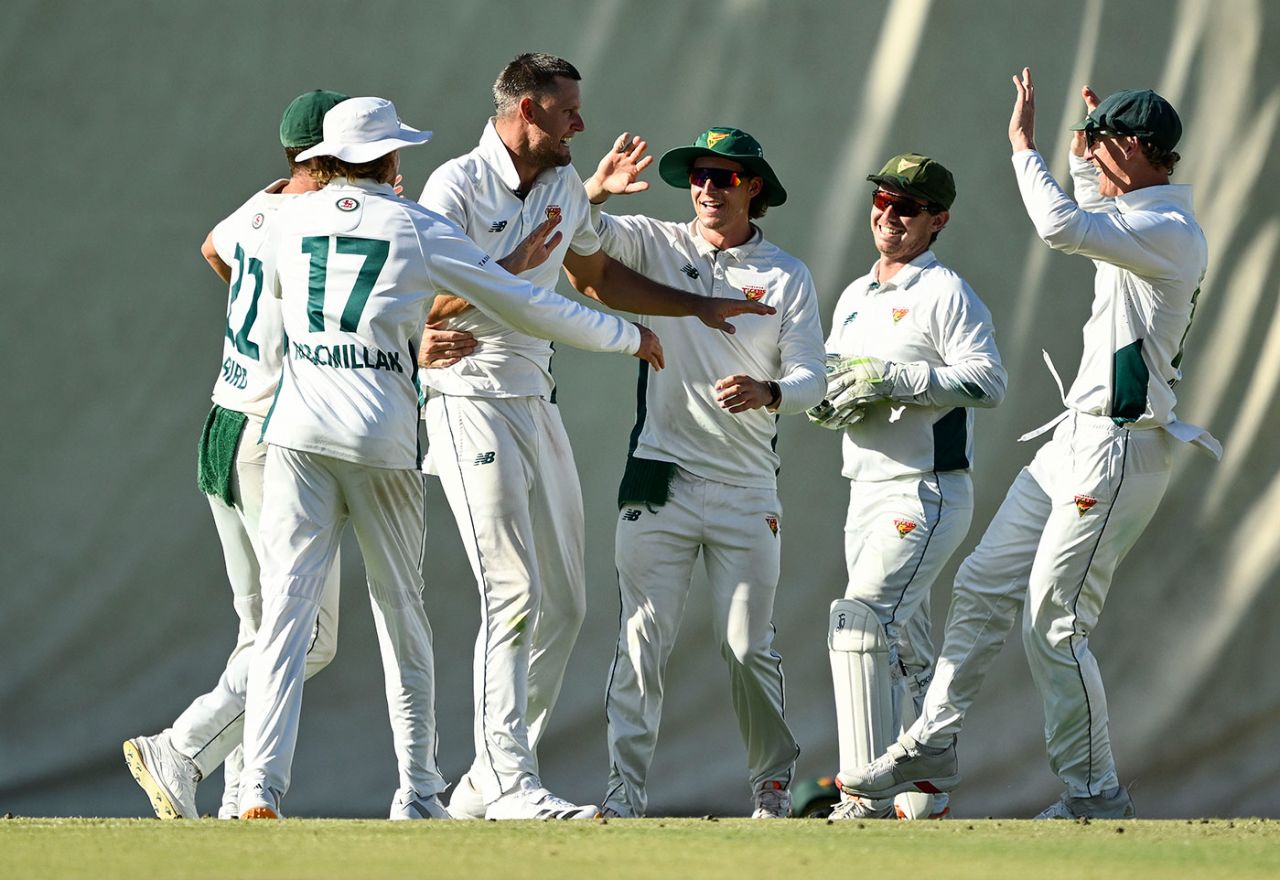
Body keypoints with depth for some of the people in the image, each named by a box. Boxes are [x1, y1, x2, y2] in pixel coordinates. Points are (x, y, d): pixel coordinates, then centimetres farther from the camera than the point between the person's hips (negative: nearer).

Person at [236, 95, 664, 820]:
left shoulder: (291, 220, 11)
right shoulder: (419, 229, 3)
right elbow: (527, 306, 5)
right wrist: (630, 337, 18)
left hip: (298, 434, 2)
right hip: (384, 442, -2)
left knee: (286, 611, -5)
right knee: (403, 614, 12)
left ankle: (260, 787, -19)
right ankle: (418, 795, 16)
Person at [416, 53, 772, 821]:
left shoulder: (564, 184, 12)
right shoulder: (457, 188, -12)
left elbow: (601, 277, 27)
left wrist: (700, 306, 25)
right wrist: (512, 268, -24)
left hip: (538, 404, 9)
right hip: (469, 404, -9)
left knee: (565, 605, 6)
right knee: (515, 597, -17)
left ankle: (489, 784, 11)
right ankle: (508, 785, -18)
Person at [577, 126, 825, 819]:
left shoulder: (788, 276, 5)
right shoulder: (658, 246, 6)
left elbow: (812, 379, 0)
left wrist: (768, 392, -22)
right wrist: (595, 192, -28)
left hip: (748, 488, 0)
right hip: (660, 476, 0)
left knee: (749, 648, 2)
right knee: (643, 638, -5)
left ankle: (774, 783, 16)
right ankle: (625, 789, -3)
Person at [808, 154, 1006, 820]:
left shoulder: (945, 294, -7)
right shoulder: (854, 298, 19)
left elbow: (988, 381, -19)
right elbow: (827, 382, 22)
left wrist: (894, 380, -25)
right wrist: (826, 402, -2)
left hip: (928, 492, -9)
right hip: (867, 491, 9)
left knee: (861, 621, -22)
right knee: (903, 652, 13)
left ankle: (869, 797, -24)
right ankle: (927, 796, 21)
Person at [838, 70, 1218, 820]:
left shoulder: (1172, 235, -17)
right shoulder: (1139, 221, 14)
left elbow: (1062, 227, -32)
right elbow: (1088, 227, 40)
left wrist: (1024, 145, -20)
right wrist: (1086, 161, 30)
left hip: (1119, 449, -10)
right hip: (1076, 439, 10)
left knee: (1054, 625, -10)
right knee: (983, 586, 10)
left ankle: (1096, 796, -1)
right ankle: (933, 747, 17)